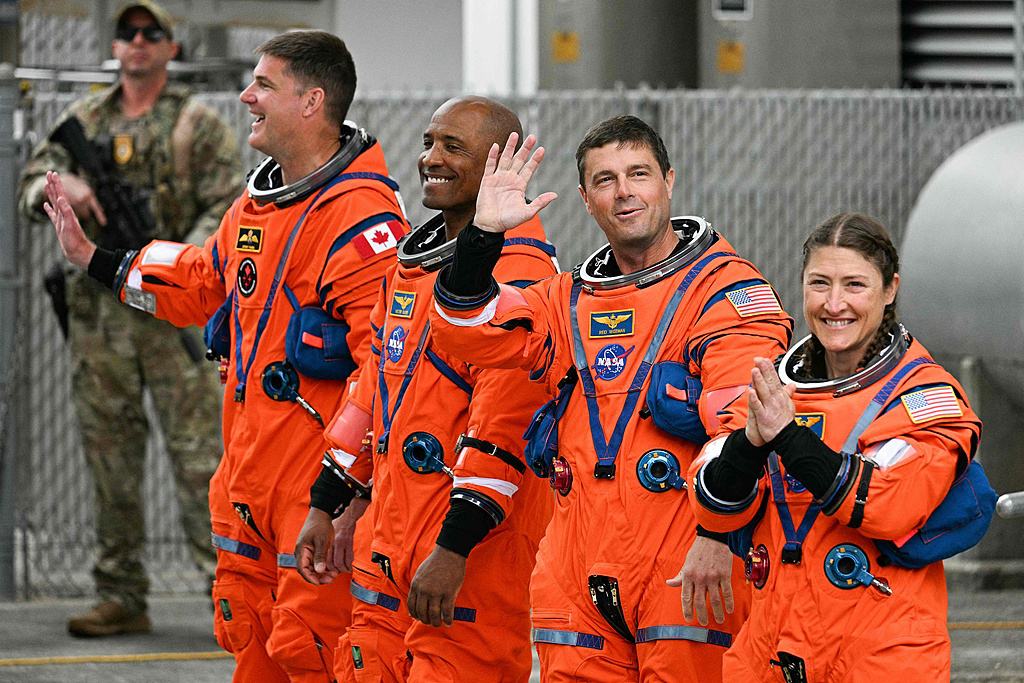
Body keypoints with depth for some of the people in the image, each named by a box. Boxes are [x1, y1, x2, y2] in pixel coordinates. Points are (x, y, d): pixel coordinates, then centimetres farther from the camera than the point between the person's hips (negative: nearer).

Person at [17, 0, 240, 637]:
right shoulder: (84, 121, 15)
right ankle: (121, 597, 10)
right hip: (98, 314, 4)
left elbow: (227, 209, -4)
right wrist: (60, 185, -12)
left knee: (201, 452, -8)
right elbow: (31, 187, 12)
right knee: (112, 460, 5)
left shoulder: (201, 125, 3)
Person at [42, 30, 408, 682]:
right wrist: (92, 259, 36)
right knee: (246, 627, 15)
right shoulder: (257, 205, 14)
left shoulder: (359, 214, -17)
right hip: (249, 468, 10)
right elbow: (203, 280, 33)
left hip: (320, 477, -10)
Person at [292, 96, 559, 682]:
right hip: (390, 545, 9)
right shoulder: (416, 258, 17)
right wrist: (325, 507, 22)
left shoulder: (518, 271, -14)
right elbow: (375, 389, 25)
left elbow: (504, 424, -21)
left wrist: (453, 548, -25)